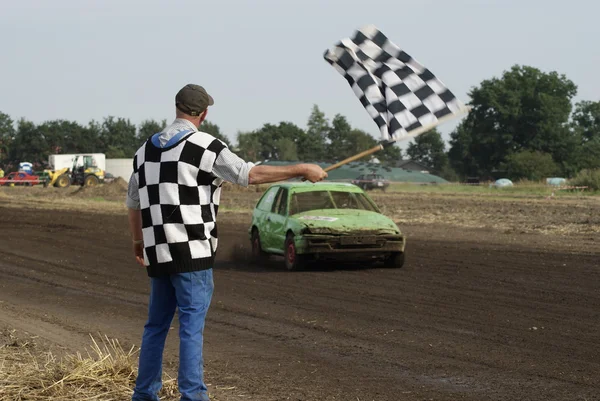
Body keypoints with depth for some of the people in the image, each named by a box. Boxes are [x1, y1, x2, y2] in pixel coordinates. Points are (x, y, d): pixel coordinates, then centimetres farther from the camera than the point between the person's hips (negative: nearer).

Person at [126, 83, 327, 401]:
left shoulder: (146, 149, 12)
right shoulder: (204, 146, -8)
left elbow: (133, 204, 21)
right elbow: (252, 175, -13)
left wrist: (138, 241, 36)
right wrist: (302, 170, -7)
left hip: (158, 254, 7)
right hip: (191, 252, -6)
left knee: (157, 325, 15)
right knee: (192, 326, -5)